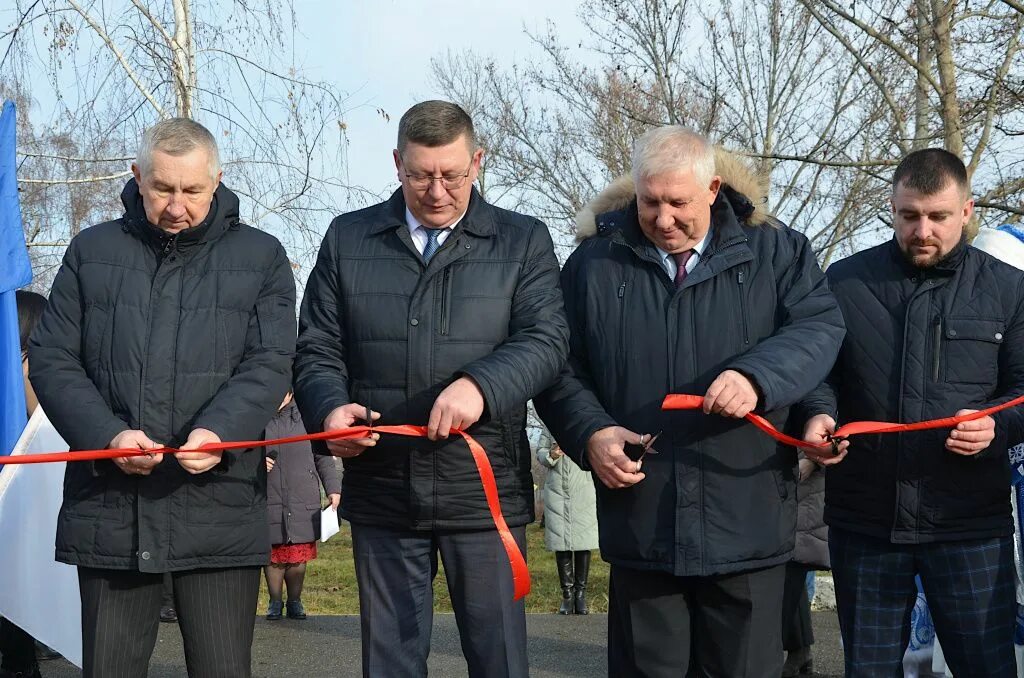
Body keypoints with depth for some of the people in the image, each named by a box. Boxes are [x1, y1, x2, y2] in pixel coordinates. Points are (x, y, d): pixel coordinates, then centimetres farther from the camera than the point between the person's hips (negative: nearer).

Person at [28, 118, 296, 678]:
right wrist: (108, 436, -12)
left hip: (219, 504, -1)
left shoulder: (260, 257, 8)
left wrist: (218, 431, -20)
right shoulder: (92, 252, 11)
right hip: (108, 508, 2)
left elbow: (270, 365, -1)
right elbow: (51, 359, 6)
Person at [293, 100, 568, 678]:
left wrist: (480, 385, -26)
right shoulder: (348, 239, 9)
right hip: (381, 494, 2)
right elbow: (317, 350, 8)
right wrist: (330, 407, -14)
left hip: (485, 489, -1)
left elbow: (547, 339, -7)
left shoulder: (524, 242, 5)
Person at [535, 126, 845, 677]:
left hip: (747, 522, 0)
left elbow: (819, 326, -7)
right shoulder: (595, 262, 5)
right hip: (641, 523, 1)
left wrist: (757, 375, -25)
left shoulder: (774, 252, 4)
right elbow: (559, 366, 8)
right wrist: (590, 432, -10)